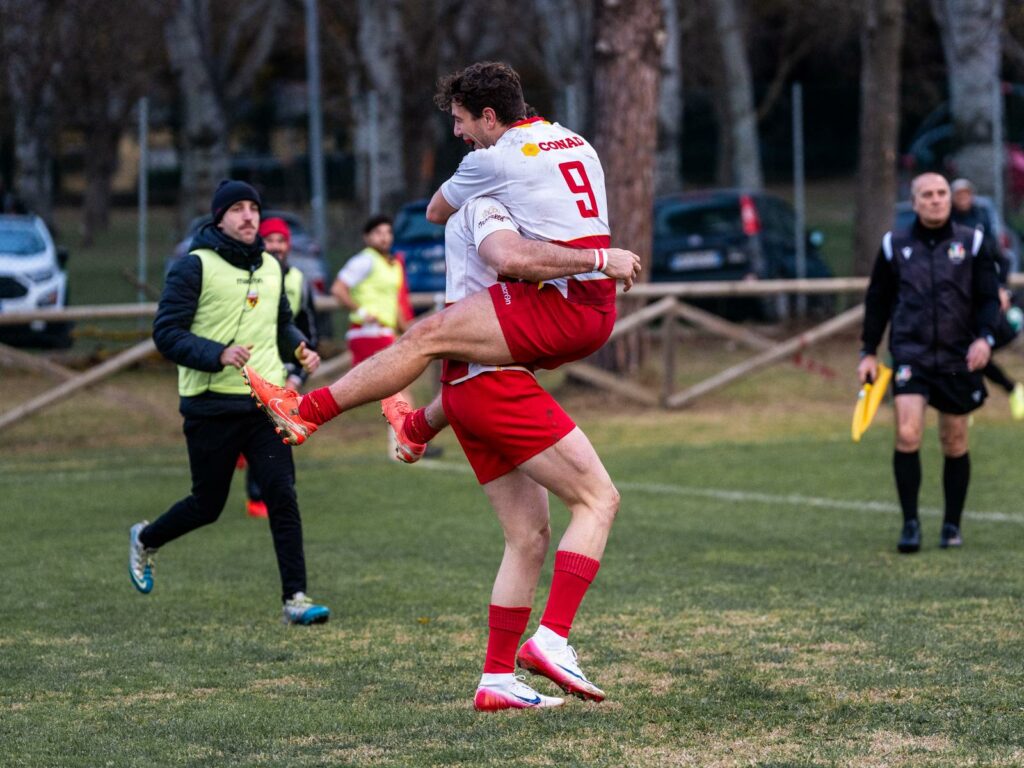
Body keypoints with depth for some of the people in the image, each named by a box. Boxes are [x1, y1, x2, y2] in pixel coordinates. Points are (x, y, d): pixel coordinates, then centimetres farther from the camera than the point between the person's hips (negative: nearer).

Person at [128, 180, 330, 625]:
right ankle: (145, 541, 37)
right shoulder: (195, 266, -7)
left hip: (266, 402, 4)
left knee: (282, 496, -9)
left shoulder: (271, 267, 12)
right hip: (212, 406, -4)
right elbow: (167, 333, -11)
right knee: (208, 505, 7)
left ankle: (295, 598, -8)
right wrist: (218, 354, -24)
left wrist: (299, 348, 5)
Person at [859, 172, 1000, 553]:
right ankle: (910, 524, -8)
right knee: (907, 434, -16)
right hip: (910, 354, -1)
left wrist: (985, 337, -14)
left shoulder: (972, 243, 4)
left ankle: (952, 525, 20)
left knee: (955, 443, 6)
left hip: (958, 358, 1)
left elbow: (989, 297, 3)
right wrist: (868, 351, 10)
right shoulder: (895, 245, 6)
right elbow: (877, 300, 13)